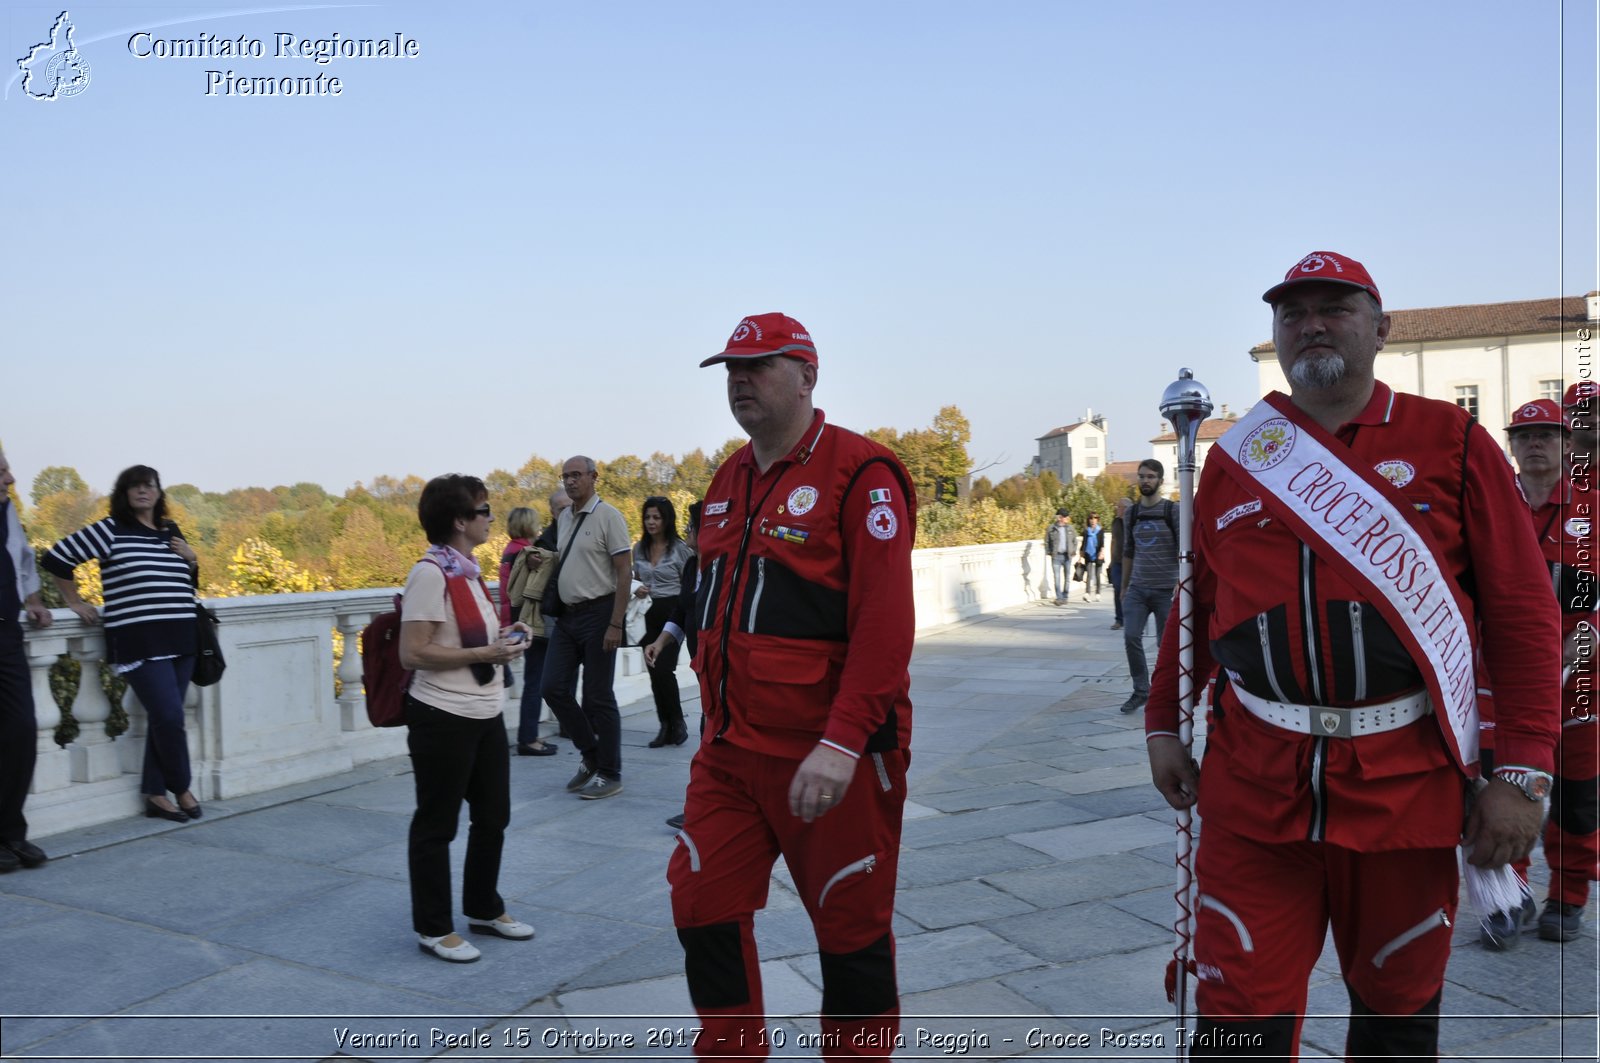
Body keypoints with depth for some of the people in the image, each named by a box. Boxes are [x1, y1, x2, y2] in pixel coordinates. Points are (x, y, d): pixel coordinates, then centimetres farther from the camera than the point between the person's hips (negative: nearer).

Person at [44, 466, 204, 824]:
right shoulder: (110, 530, -2)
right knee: (170, 716, -9)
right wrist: (75, 603, 3)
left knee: (164, 718, 8)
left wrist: (192, 560, 6)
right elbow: (56, 558, -1)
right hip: (139, 643, -6)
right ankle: (181, 788, 10)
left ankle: (156, 794, 17)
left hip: (181, 640, 6)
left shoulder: (171, 531, 16)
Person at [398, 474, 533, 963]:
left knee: (493, 817, 18)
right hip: (443, 719, -9)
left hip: (485, 715, 9)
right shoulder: (431, 574, -16)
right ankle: (433, 927, 20)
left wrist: (501, 638, 5)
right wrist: (484, 654, -21)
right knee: (437, 825, 6)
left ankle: (484, 908, 35)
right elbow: (413, 653, -21)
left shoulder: (469, 570, 11)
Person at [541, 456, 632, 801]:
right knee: (554, 688, 5)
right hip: (568, 614, 7)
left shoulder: (607, 516, -10)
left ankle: (610, 774, 14)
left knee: (598, 697, 0)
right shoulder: (563, 519, 12)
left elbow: (624, 572, -13)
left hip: (597, 613, -7)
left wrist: (615, 624, -17)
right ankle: (591, 755, 23)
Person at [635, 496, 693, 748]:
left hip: (672, 612, -6)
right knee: (654, 671, 6)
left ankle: (677, 722, 6)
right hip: (649, 614, 6)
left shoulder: (680, 548, -6)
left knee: (663, 669, -14)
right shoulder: (639, 549, 10)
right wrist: (637, 590, -1)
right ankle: (666, 726, 16)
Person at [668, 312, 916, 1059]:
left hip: (831, 755, -7)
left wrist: (843, 743, -25)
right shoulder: (727, 482, 12)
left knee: (851, 929, 9)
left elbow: (885, 626, -19)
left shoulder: (858, 474, -12)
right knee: (703, 906, 8)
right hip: (729, 749, 7)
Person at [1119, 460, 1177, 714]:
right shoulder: (1132, 512, 10)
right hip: (1137, 588, 4)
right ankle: (1141, 691, 7)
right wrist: (1124, 586, 17)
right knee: (1131, 637, -6)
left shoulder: (1172, 511, -4)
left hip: (1166, 589, -4)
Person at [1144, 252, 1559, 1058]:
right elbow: (1194, 605, 16)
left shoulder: (1450, 442, 3)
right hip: (1252, 783, 1)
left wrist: (1522, 771, -7)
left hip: (1407, 782, -1)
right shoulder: (1235, 457, 10)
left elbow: (1522, 611, 0)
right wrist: (1162, 725, 13)